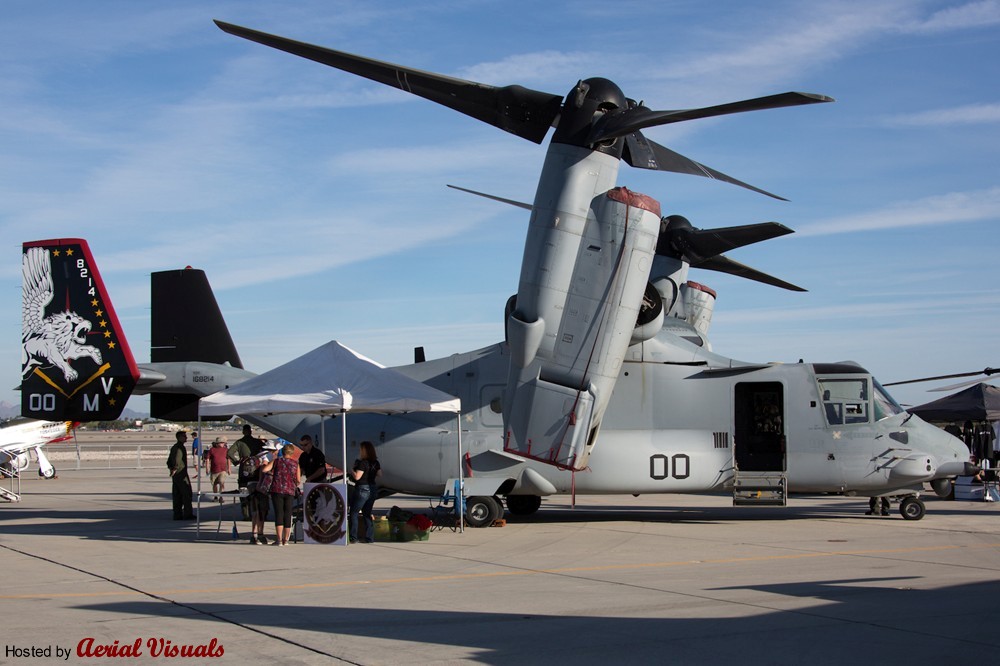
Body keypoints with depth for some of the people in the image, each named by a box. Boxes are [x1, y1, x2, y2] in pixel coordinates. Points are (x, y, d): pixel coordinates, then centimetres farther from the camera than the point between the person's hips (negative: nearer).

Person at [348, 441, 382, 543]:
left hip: (362, 489, -8)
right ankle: (369, 537, 12)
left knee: (353, 512, 3)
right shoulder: (376, 463, 5)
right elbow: (379, 474, 17)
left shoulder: (363, 463, -18)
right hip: (373, 489, 8)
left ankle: (353, 537, 1)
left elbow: (357, 476, -21)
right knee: (367, 514, 15)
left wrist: (351, 470, -4)